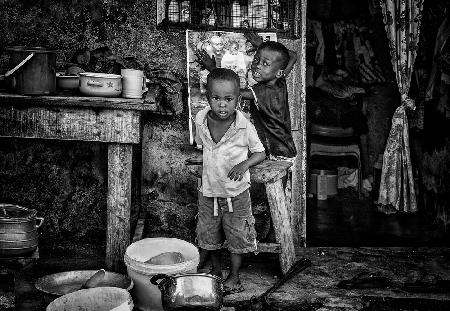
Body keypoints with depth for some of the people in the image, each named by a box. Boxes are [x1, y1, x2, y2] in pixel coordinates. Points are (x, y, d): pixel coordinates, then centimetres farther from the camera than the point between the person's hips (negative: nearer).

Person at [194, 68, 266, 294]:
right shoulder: (201, 121, -8)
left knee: (237, 235, 9)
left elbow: (260, 153, -8)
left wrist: (244, 165, -26)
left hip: (236, 193, -3)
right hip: (208, 191, 3)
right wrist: (210, 166, 5)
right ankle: (216, 269, 38)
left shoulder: (244, 127, -19)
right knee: (209, 233, 16)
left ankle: (234, 276, 26)